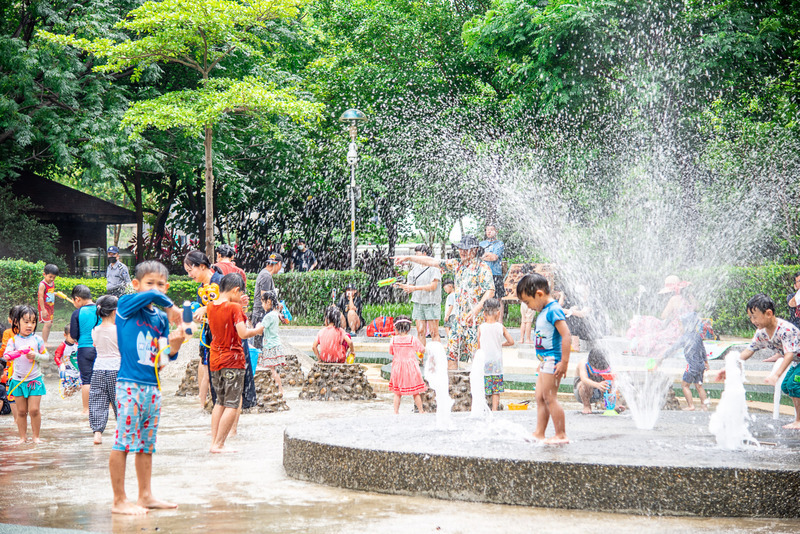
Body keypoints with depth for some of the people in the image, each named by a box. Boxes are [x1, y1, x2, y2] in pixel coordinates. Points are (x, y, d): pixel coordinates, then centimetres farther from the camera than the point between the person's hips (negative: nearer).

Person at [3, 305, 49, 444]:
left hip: (35, 379, -1)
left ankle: (36, 436, 7)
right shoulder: (13, 340, -2)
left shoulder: (37, 339, -1)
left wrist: (36, 356, -15)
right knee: (21, 411, 6)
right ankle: (23, 437, 15)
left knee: (34, 410, -6)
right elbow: (6, 355, -14)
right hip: (18, 380, 1)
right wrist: (18, 353, -34)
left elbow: (46, 356, 5)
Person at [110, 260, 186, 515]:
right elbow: (152, 296, -23)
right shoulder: (126, 305, -4)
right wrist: (172, 307, -7)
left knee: (147, 444, 13)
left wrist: (176, 343, -8)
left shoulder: (161, 319, 13)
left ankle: (145, 496, 21)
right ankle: (119, 501, -1)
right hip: (130, 384, -7)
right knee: (123, 442, -6)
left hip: (153, 386, 7)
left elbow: (166, 356, 11)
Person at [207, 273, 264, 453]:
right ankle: (219, 444, -6)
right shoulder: (234, 308, -14)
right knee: (233, 405, -2)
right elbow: (243, 333, -21)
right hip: (233, 360, -7)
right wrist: (257, 330, -4)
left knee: (220, 402, 18)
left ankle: (214, 441, 13)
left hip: (215, 360, 7)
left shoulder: (211, 307, 6)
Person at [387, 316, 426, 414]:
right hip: (411, 368, -1)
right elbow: (422, 350, 2)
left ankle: (396, 411, 12)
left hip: (397, 369, 1)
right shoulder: (413, 340, -10)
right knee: (416, 392, 9)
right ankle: (420, 411, 17)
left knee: (397, 392, 12)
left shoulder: (393, 340, -7)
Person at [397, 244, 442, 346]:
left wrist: (415, 288, -16)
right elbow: (411, 285, 16)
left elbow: (433, 286, -12)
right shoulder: (416, 268, 16)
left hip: (431, 303, -5)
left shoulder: (434, 268, -3)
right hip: (418, 303, 5)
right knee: (420, 331, 0)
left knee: (434, 332, -6)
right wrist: (402, 286, -5)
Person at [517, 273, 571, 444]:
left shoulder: (554, 310, -16)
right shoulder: (544, 311, 14)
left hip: (553, 360, -10)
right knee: (540, 398, 11)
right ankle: (539, 434, 16)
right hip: (545, 361, 10)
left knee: (549, 398, -7)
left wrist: (564, 362, -23)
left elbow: (566, 335, -22)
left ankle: (561, 435, -1)